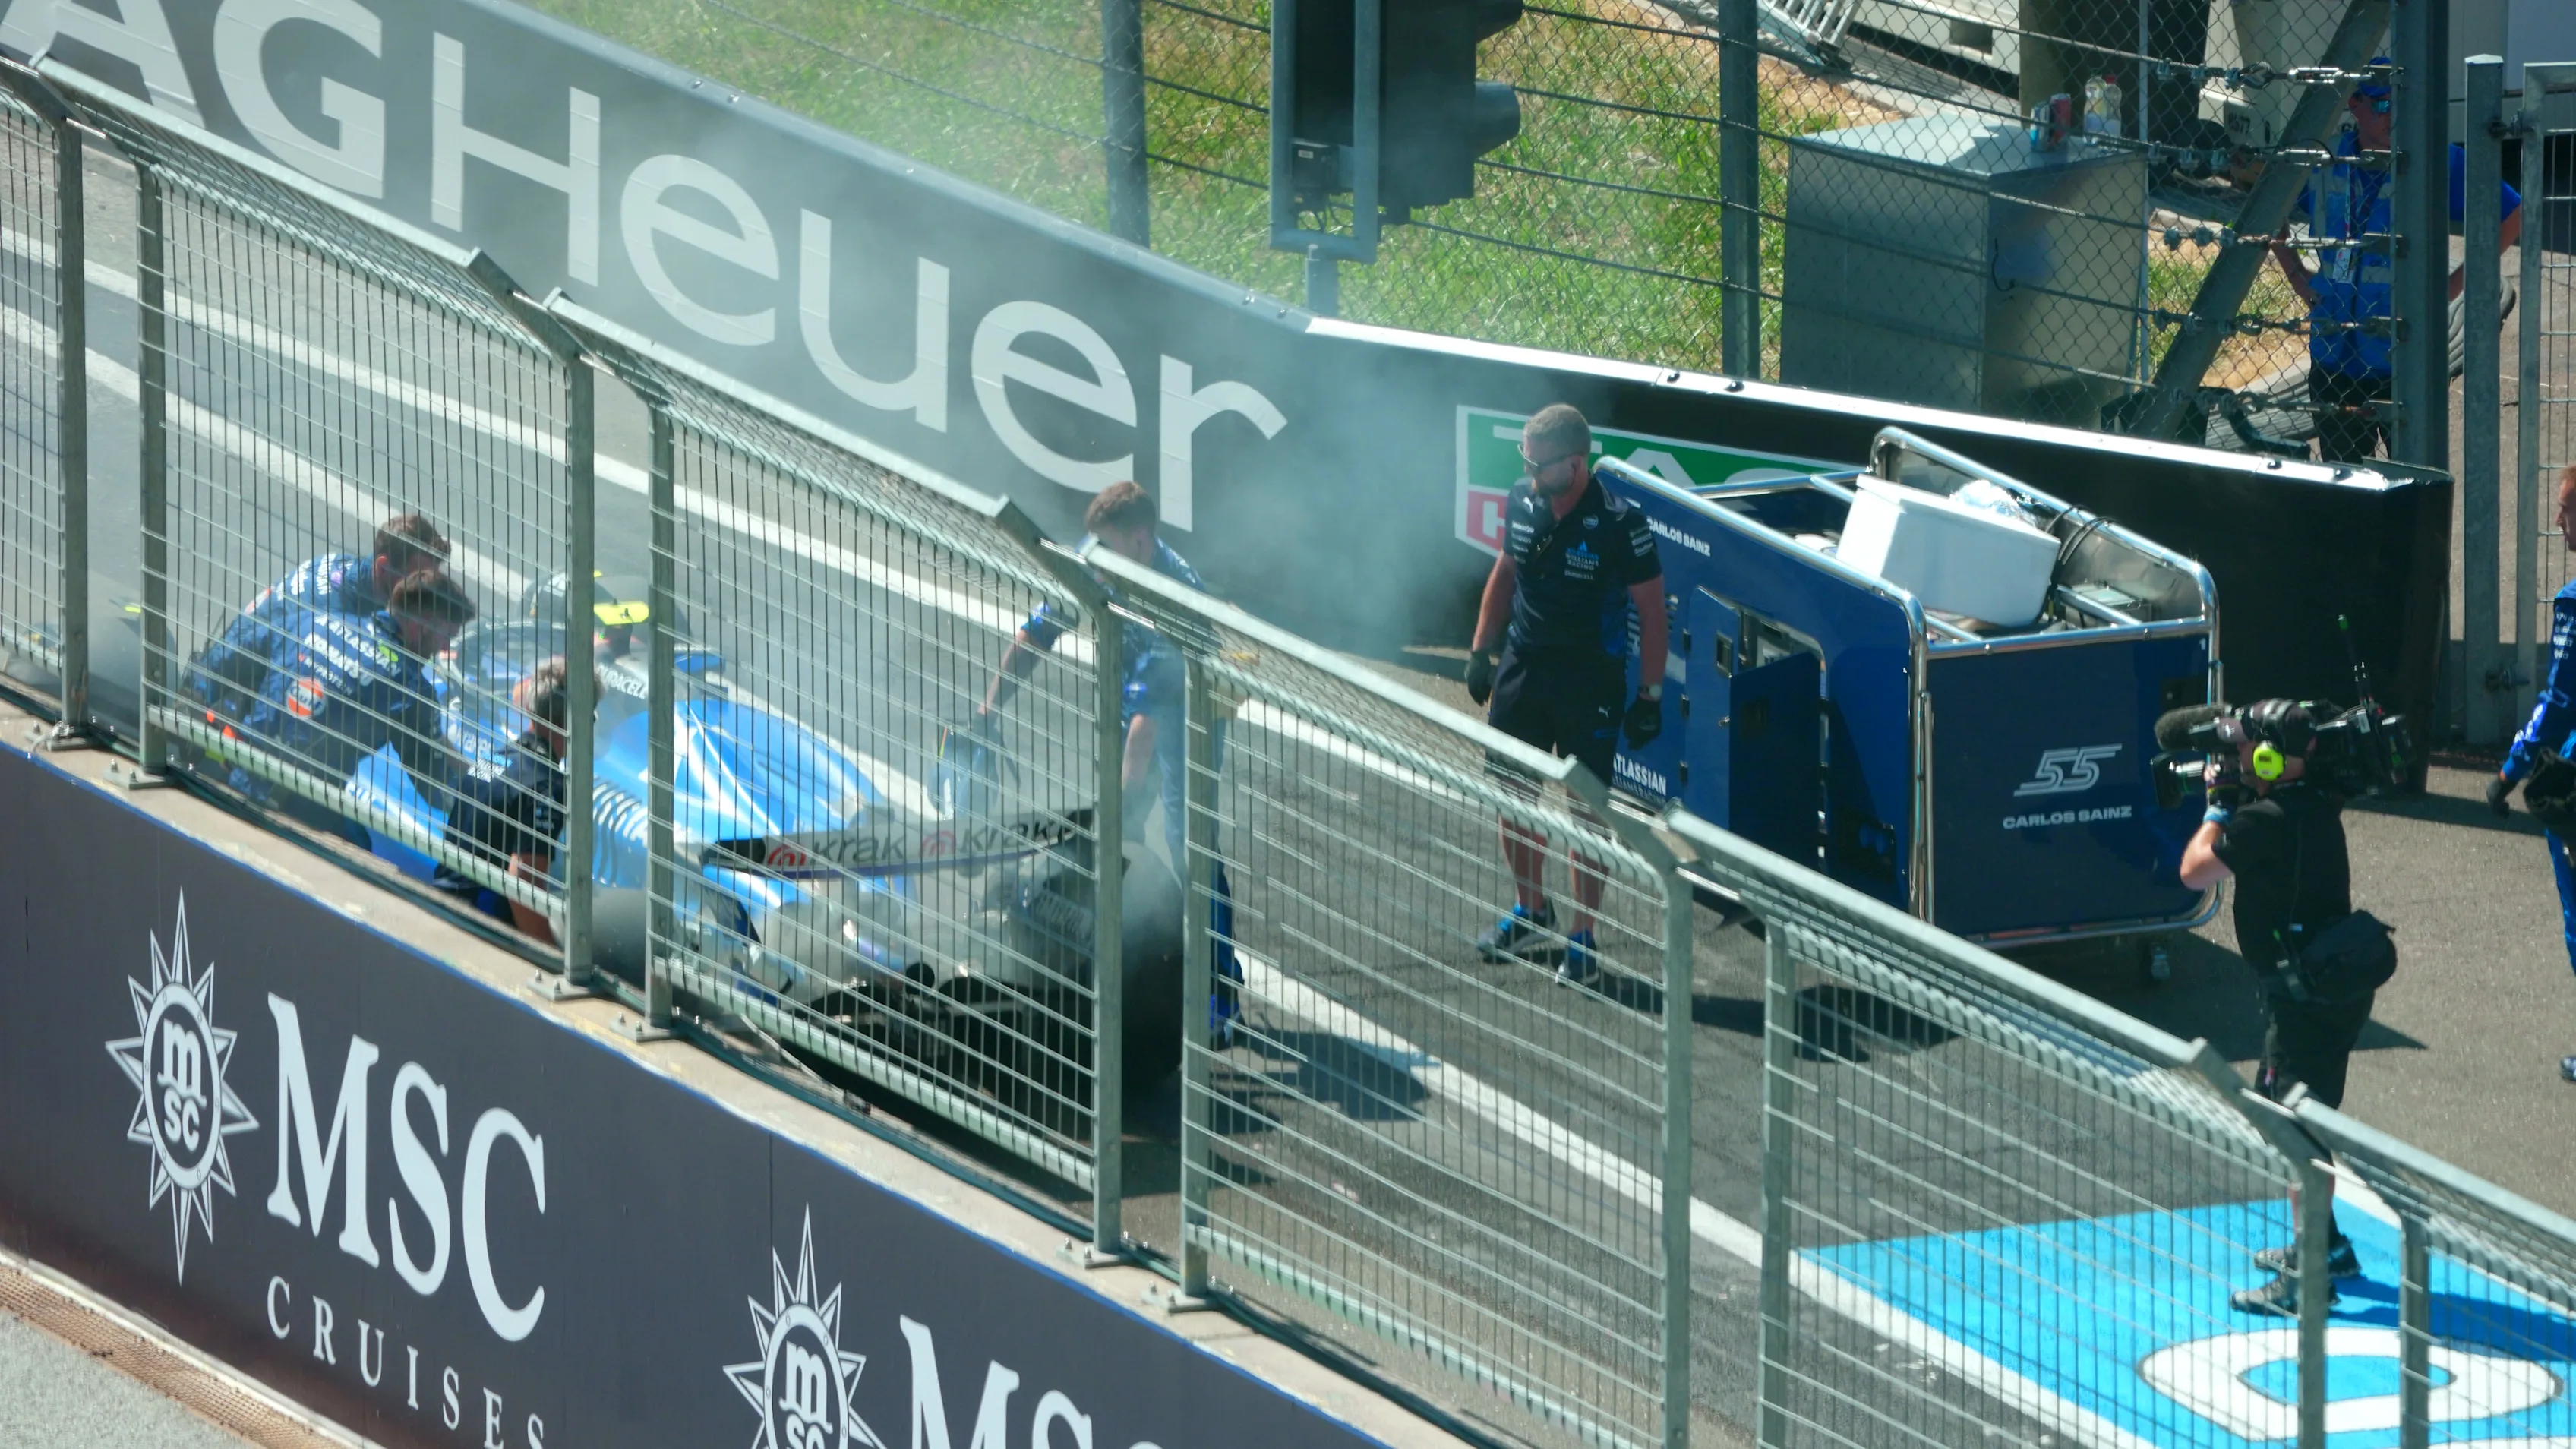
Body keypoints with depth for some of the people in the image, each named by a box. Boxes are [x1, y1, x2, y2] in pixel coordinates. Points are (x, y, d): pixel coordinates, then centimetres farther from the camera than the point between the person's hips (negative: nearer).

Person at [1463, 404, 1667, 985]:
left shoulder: (1619, 522, -17)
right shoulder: (1522, 501, -1)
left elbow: (1651, 608, -11)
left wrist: (1650, 693, -12)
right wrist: (1481, 649, 14)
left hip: (1590, 682, -6)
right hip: (1522, 670, 6)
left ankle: (1582, 939, 7)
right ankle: (1530, 915, 31)